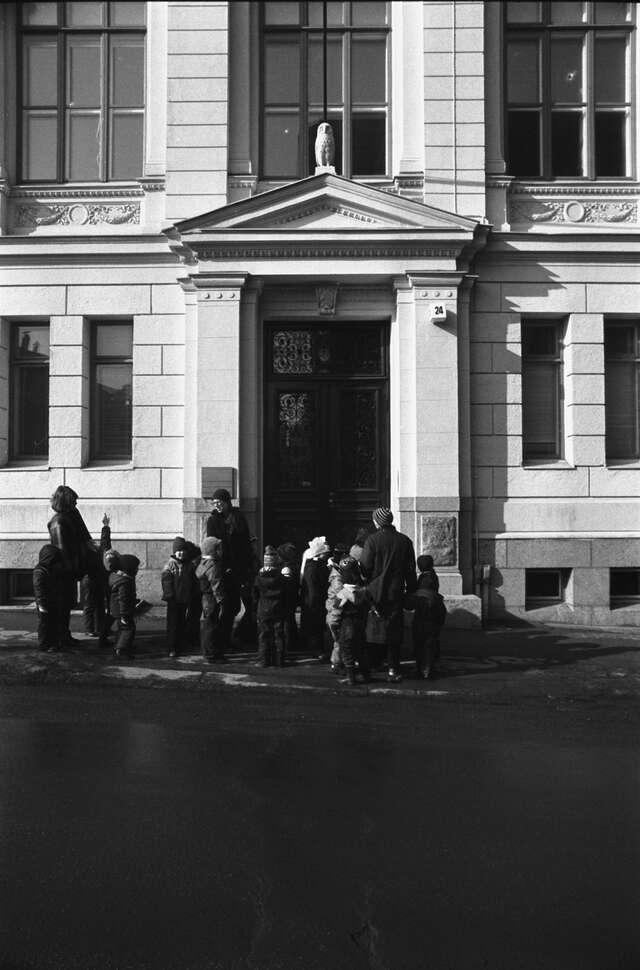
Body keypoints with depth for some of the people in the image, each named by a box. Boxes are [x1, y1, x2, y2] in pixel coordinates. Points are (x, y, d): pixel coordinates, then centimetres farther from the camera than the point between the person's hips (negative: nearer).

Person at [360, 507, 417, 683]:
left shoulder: (372, 540, -7)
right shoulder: (405, 541, 3)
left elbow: (364, 567, -9)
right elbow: (411, 570, 6)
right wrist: (410, 591, 14)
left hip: (375, 593, -2)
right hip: (396, 594, 2)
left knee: (373, 631, 7)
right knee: (394, 632, 8)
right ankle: (393, 670, 8)